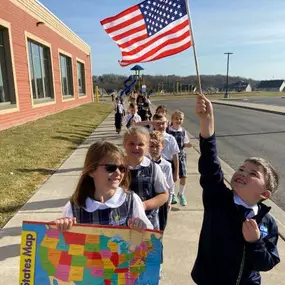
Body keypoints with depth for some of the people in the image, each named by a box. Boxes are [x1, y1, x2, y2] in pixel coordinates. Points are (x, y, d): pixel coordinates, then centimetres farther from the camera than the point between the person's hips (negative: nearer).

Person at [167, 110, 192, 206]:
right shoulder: (167, 130, -9)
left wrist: (187, 144, -9)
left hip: (181, 155, 2)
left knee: (183, 176, -2)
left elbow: (185, 143, 11)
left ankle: (181, 194, 22)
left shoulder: (183, 131, 1)